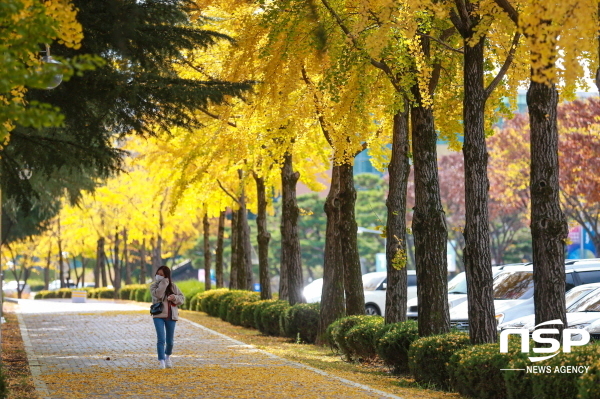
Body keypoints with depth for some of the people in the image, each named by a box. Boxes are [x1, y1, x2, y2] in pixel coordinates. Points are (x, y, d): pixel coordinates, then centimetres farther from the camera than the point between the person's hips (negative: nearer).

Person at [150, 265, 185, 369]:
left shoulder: (173, 286, 5)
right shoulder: (154, 286, 0)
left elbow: (182, 297, 8)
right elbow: (158, 294, -21)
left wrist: (175, 297, -12)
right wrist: (163, 283, -18)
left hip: (171, 316, 2)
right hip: (159, 315, -2)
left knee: (170, 340, 12)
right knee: (161, 339, -14)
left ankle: (168, 356, 39)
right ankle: (161, 361, -12)